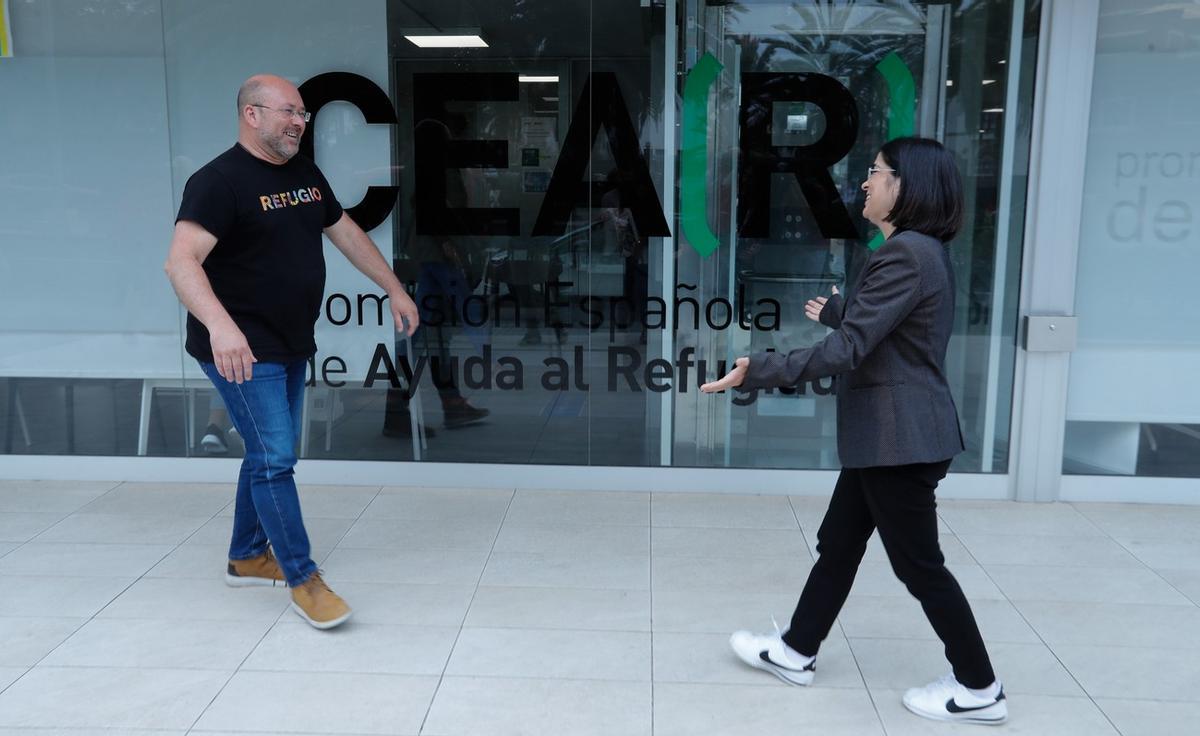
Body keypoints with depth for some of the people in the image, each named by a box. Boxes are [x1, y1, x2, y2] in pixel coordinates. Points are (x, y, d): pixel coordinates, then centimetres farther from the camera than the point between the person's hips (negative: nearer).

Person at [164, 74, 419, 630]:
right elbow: (181, 261, -30)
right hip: (243, 351, -8)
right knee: (275, 459, -7)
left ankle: (247, 558, 33)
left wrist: (394, 289, 18)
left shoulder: (305, 175, 8)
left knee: (270, 454, 17)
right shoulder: (220, 181, -18)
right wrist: (219, 324, -47)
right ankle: (303, 580, 3)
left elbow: (347, 233, 20)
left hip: (290, 346, 9)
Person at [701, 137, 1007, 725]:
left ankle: (979, 689, 17)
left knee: (918, 563, 2)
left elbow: (847, 349, -26)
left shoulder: (907, 254, -20)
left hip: (901, 436, -11)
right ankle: (796, 653, 29)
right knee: (838, 544, 16)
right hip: (887, 433, 11)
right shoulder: (917, 250, 13)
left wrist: (759, 371, -27)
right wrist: (837, 310, 44)